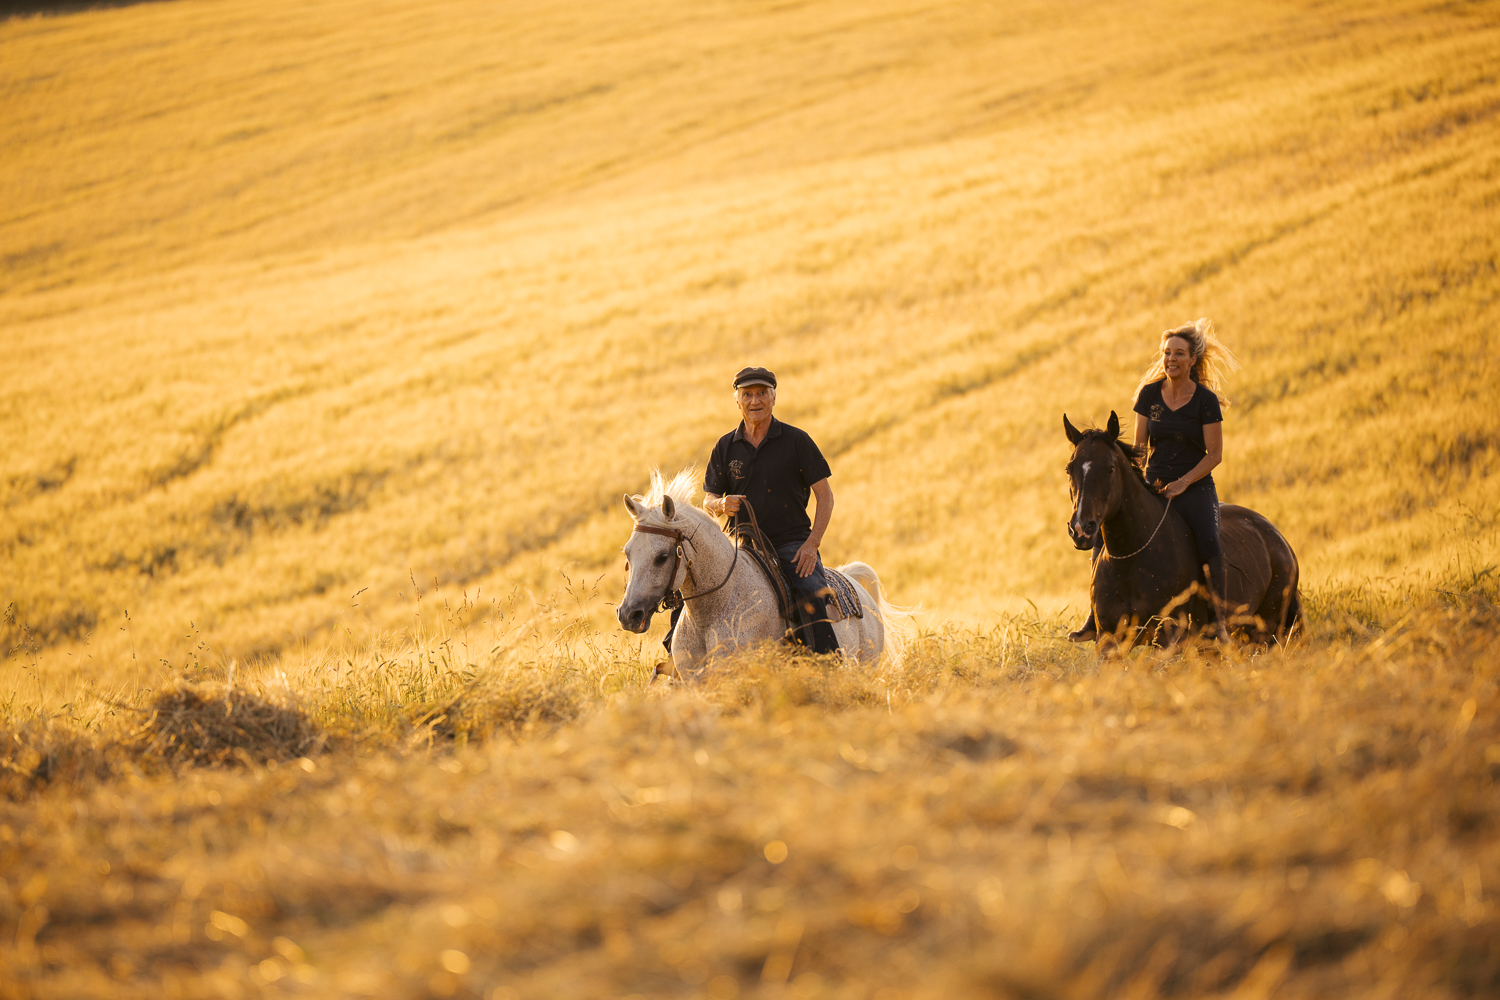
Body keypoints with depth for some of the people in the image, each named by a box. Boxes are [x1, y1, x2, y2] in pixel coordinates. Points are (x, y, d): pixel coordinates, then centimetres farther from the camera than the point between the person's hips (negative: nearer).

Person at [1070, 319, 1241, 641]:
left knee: (1209, 543, -31)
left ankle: (1216, 620, -25)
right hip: (1155, 487, 4)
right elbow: (1140, 444, 9)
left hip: (1195, 487, -4)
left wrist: (1182, 483, -17)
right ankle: (1097, 619, -8)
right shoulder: (1149, 394, 4)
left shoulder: (1206, 400, -7)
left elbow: (1215, 454, -7)